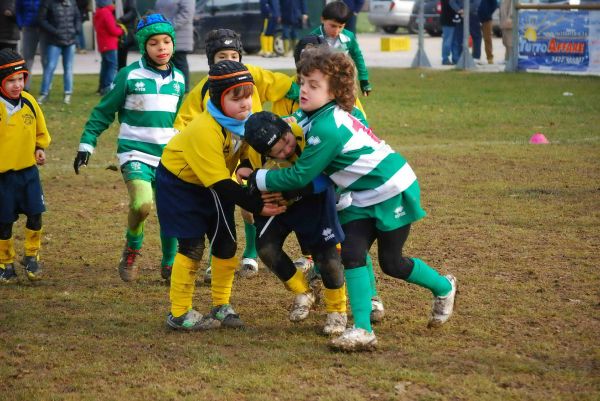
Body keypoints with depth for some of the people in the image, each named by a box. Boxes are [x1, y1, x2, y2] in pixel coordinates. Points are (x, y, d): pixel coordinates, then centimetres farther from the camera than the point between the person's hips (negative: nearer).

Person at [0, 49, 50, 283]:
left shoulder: (29, 102, 0)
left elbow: (40, 131, 15)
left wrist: (40, 149, 1)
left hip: (28, 170, 4)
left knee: (35, 215, -1)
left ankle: (31, 257, 19)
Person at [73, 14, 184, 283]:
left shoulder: (178, 79, 8)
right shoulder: (129, 75, -7)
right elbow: (104, 111, 0)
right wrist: (86, 144, -4)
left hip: (168, 155, 5)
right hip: (135, 152, -5)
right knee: (142, 204, -25)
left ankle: (169, 266, 24)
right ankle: (131, 250, 3)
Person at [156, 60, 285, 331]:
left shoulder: (245, 120, -13)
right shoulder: (205, 130, -35)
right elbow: (221, 184, -33)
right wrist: (257, 206, -33)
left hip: (211, 186, 7)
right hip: (179, 183, -7)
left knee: (226, 244, 4)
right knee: (192, 245, -11)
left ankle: (221, 307, 18)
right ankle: (179, 314, -1)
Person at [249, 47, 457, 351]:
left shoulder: (327, 128, -29)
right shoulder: (311, 115, -1)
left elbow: (300, 176, -25)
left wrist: (258, 178, -15)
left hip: (393, 189, -8)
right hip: (363, 198, 8)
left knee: (392, 262, 3)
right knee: (351, 254, -7)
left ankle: (444, 288, 30)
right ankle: (363, 329, -7)